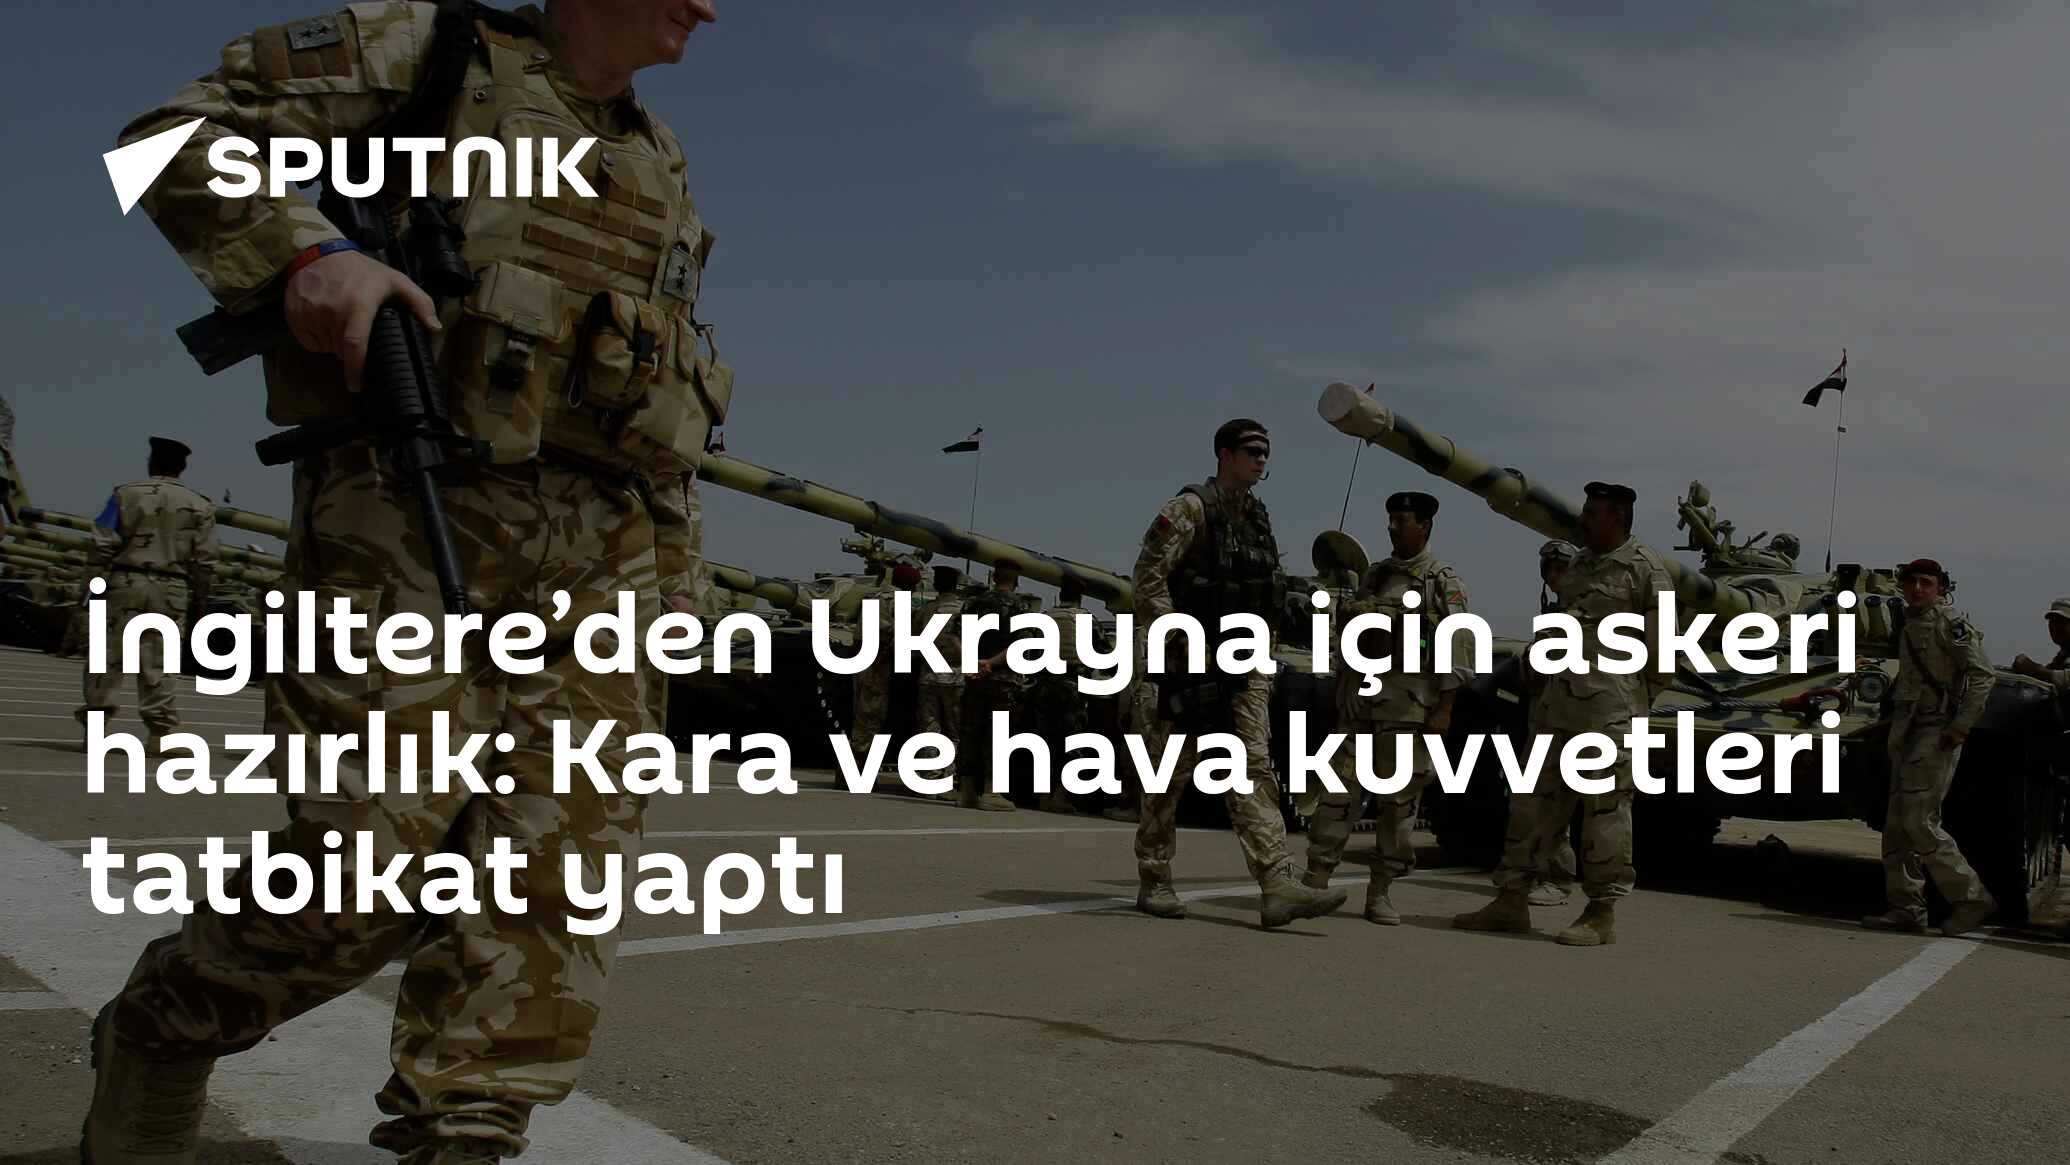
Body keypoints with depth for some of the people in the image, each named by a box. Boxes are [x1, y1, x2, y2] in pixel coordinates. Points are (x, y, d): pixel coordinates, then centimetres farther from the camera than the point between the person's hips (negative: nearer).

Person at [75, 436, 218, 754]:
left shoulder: (127, 494, 1)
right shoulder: (200, 506, 4)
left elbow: (103, 544, -2)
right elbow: (205, 561, 3)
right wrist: (199, 602, 10)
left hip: (126, 582, -1)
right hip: (172, 590, 1)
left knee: (108, 654, 8)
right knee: (156, 662, 4)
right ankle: (162, 732, 0)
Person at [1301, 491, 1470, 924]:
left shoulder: (1444, 582, -2)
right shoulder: (1373, 574, 14)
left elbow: (1458, 651, -7)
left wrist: (1444, 710, -14)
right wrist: (1339, 694, 16)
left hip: (1409, 706, -4)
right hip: (1359, 700, 4)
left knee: (1399, 801, 2)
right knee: (1338, 791, 2)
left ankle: (1380, 892, 10)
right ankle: (1313, 882, 6)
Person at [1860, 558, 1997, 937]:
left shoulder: (1950, 622, -9)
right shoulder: (1909, 624, 15)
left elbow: (1984, 673, -15)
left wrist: (1962, 725, -19)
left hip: (1937, 734, -8)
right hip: (1906, 733, 8)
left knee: (1919, 822, -11)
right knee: (1897, 824, 5)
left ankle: (1971, 897, 2)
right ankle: (1906, 907, 9)